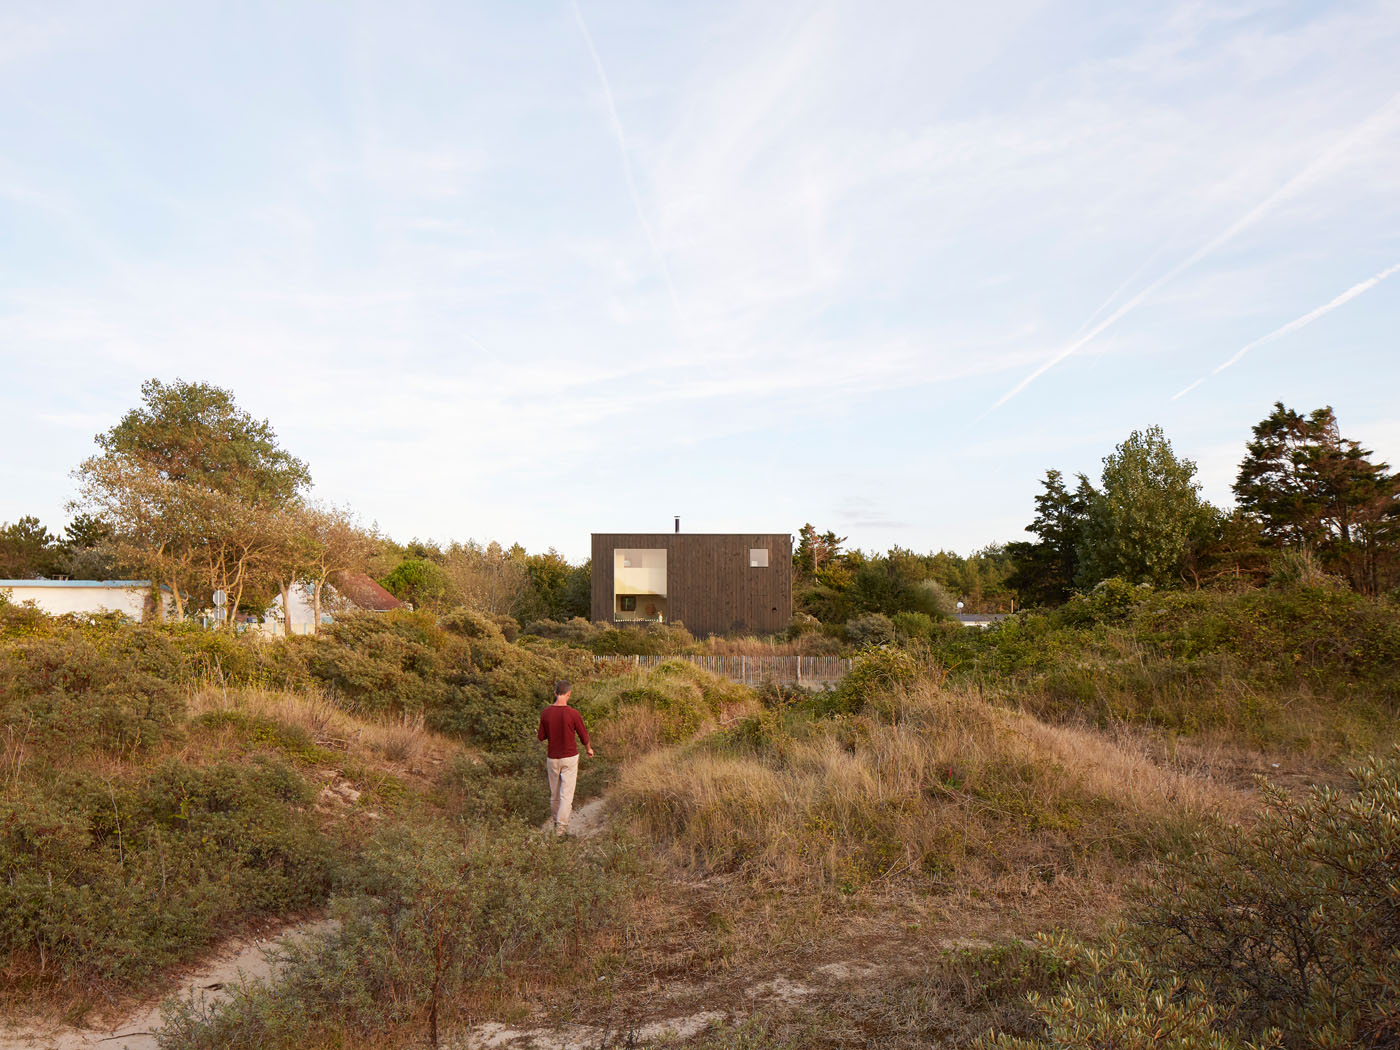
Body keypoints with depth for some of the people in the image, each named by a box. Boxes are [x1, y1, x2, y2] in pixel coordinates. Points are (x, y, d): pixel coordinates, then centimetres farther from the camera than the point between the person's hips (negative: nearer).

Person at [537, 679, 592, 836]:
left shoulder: (545, 713, -7)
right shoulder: (573, 714, -16)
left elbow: (541, 737, 1)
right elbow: (583, 735, -5)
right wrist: (589, 749, 16)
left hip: (552, 758, 3)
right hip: (570, 758, -3)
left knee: (554, 794, 17)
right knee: (566, 793, 0)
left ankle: (556, 823, 32)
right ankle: (561, 826, -7)